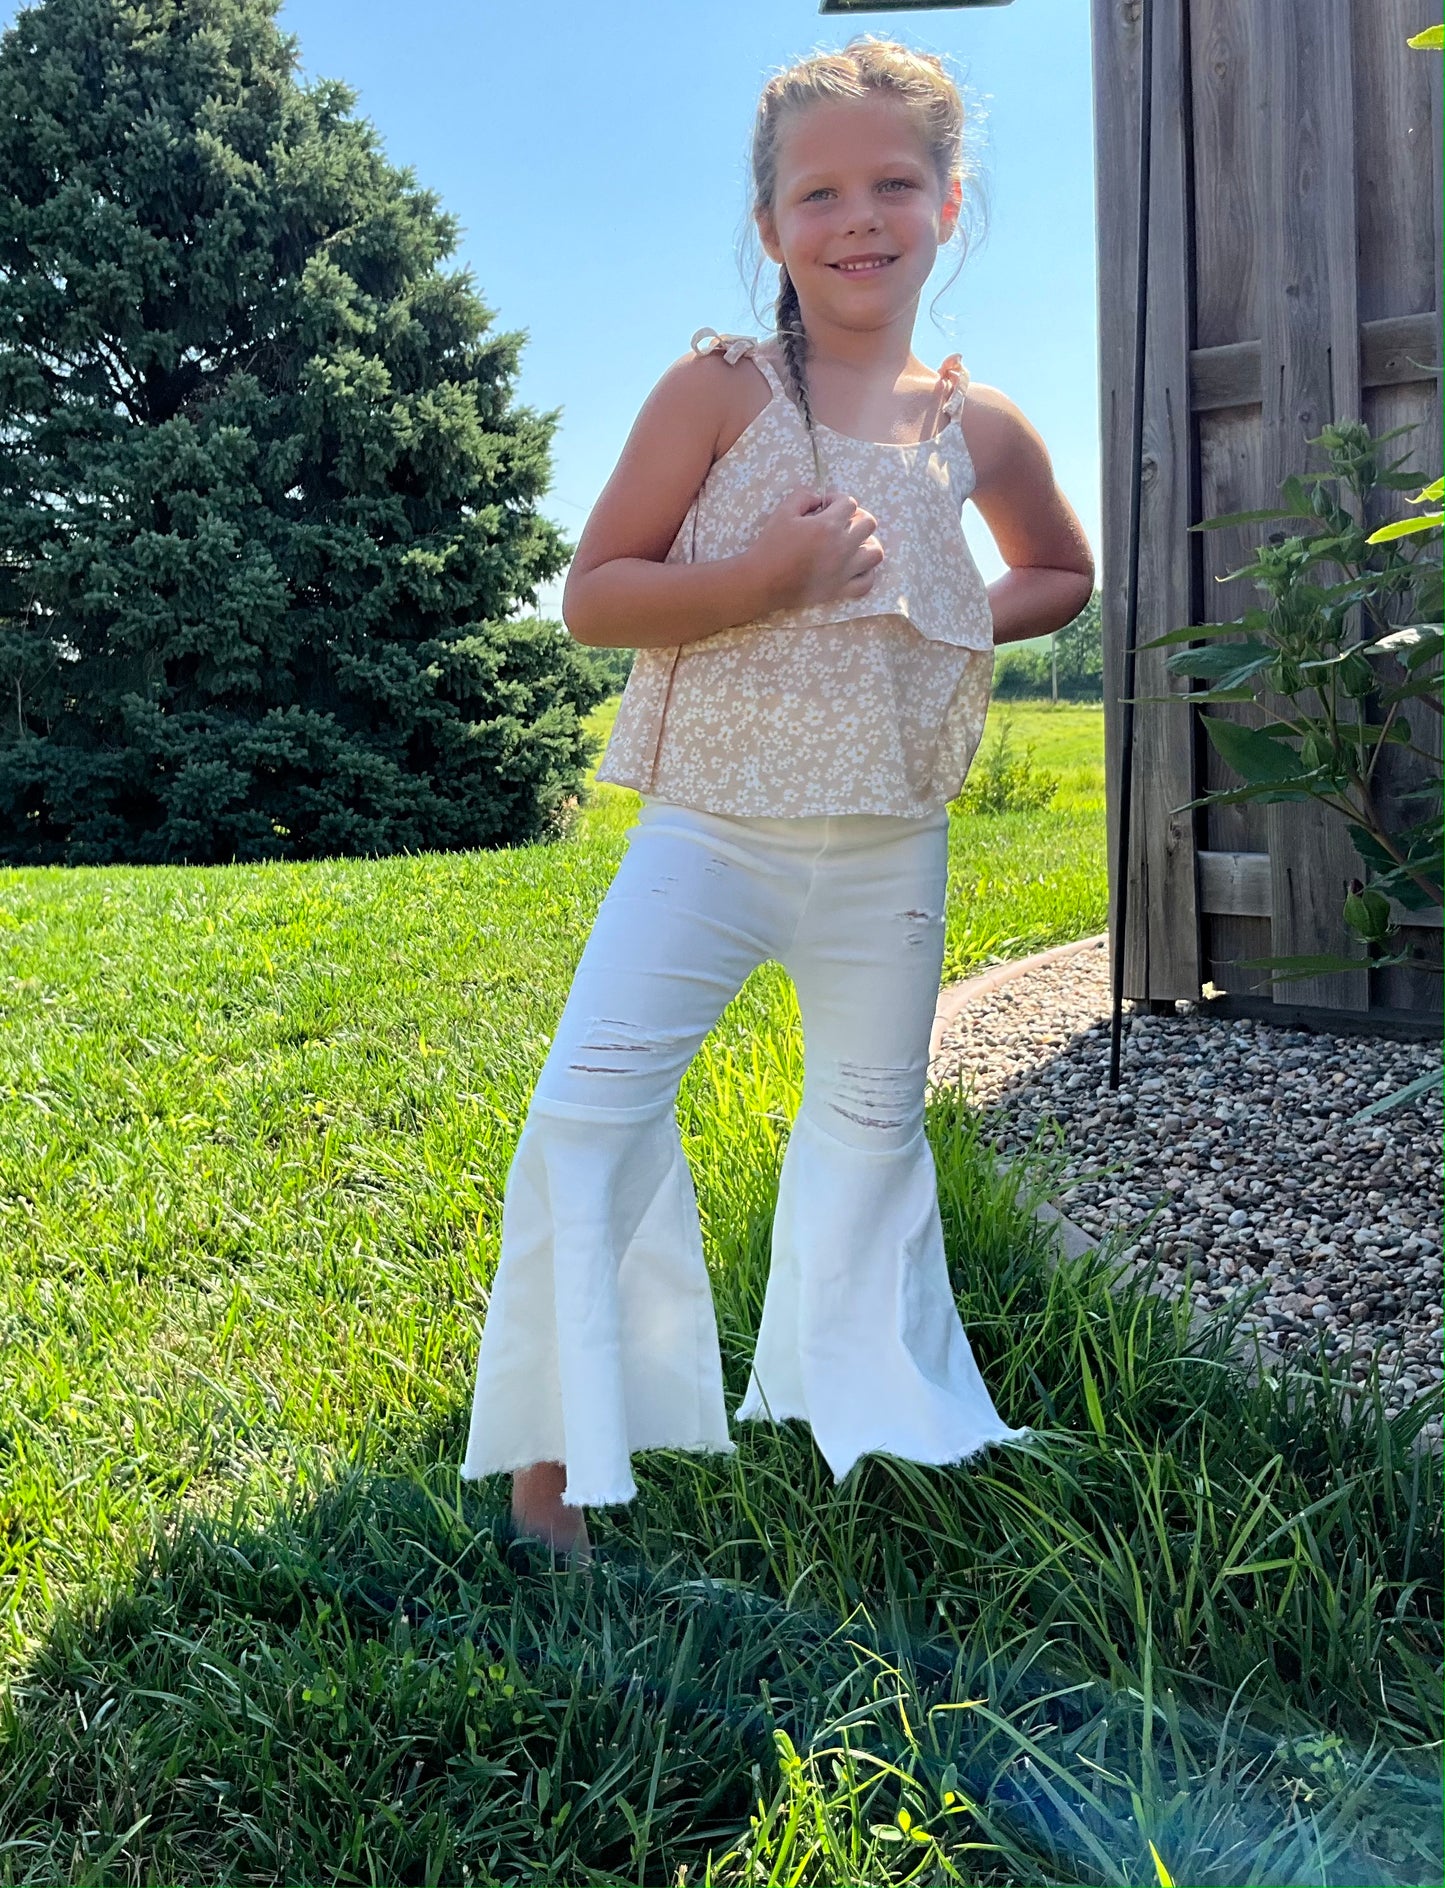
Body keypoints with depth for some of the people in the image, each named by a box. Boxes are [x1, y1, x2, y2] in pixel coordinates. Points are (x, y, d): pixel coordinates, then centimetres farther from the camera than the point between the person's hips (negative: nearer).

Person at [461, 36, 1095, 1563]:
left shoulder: (976, 428, 5)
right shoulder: (719, 389, -4)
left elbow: (1062, 571, 23)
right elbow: (589, 598, -7)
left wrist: (970, 621, 3)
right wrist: (763, 577, -21)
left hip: (891, 846, 3)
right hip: (712, 822, -3)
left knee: (872, 1114, 14)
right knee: (587, 1099, -11)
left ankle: (860, 1400, 37)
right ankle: (559, 1432, 9)